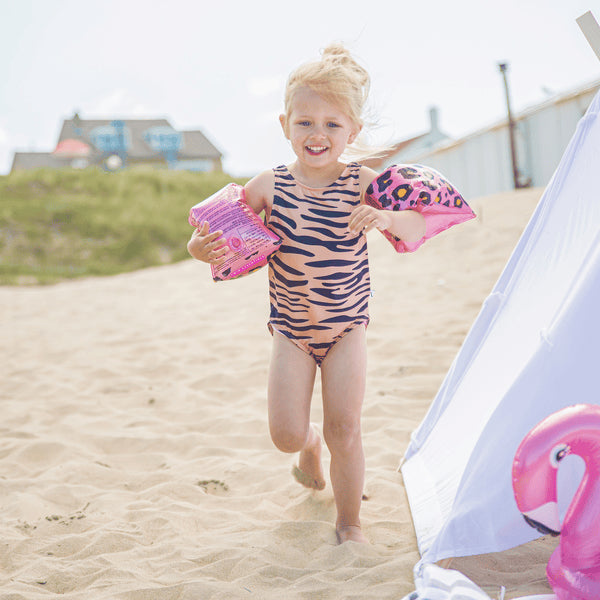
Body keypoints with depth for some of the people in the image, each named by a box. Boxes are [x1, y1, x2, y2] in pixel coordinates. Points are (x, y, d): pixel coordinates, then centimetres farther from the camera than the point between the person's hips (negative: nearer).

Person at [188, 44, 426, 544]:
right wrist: (201, 248, -28)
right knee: (285, 435, -4)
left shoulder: (363, 183, -12)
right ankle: (310, 443, 36)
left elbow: (417, 229, -14)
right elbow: (217, 230, -4)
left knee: (345, 429, -4)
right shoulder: (268, 186, -10)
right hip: (290, 330, 1)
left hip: (347, 328, -1)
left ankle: (349, 521, 21)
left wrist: (387, 217, -36)